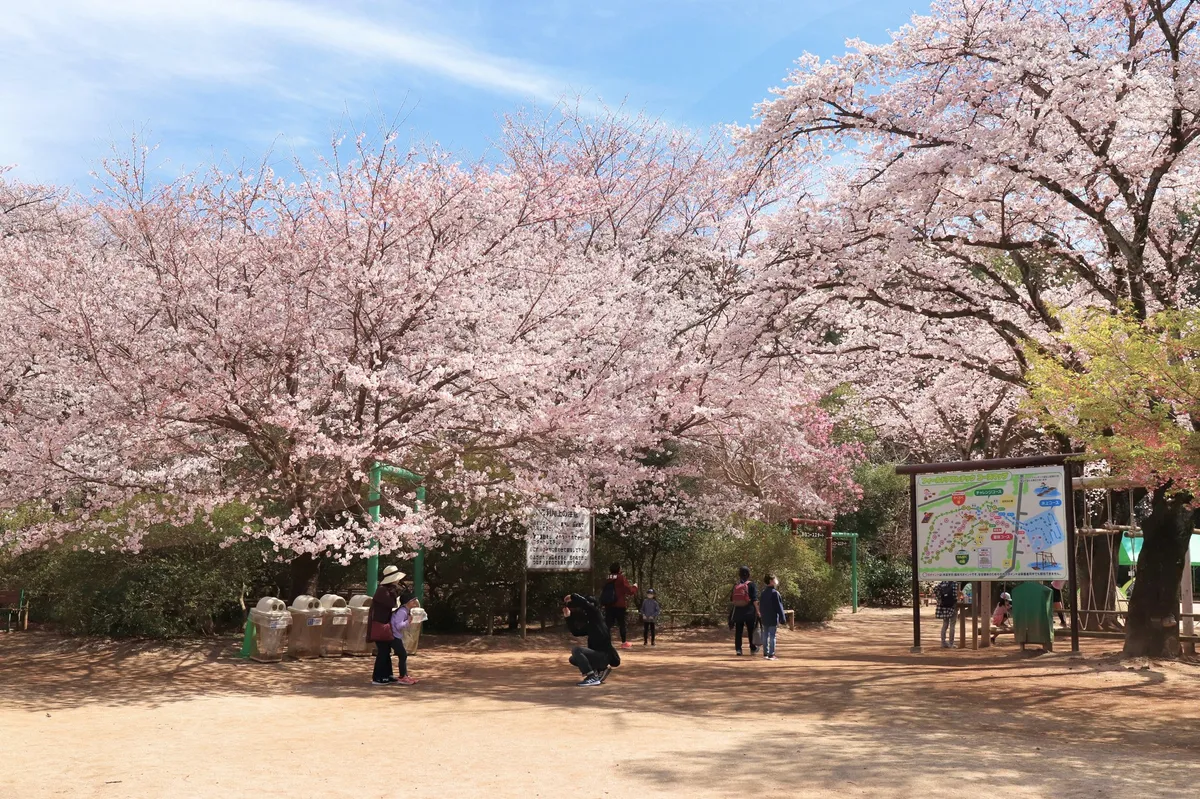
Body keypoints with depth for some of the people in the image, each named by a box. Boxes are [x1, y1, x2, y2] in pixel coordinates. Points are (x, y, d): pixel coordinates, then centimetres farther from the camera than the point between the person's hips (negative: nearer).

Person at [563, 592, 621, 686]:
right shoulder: (589, 624, 16)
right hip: (599, 655, 10)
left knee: (576, 650, -24)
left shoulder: (596, 616, -8)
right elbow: (575, 632, 16)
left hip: (605, 657, -10)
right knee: (572, 659, 20)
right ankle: (601, 669, 10)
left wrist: (572, 596, -7)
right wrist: (568, 617, 10)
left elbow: (584, 602, -22)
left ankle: (592, 678, -24)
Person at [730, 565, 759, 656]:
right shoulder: (751, 584, -7)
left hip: (738, 610, 3)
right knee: (751, 630, 9)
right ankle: (752, 648, 18)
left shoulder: (736, 585, 5)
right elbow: (754, 600, -11)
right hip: (749, 610, -3)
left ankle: (738, 648, 2)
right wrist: (757, 610, -7)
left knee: (738, 630, 6)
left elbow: (731, 599, 9)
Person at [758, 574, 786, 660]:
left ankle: (765, 653, 18)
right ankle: (771, 654, -4)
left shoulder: (763, 593, 9)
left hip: (765, 618, 7)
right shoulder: (775, 593, -15)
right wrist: (782, 618, -9)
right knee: (772, 636, -4)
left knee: (765, 636, 13)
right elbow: (779, 607, -14)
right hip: (773, 618, -7)